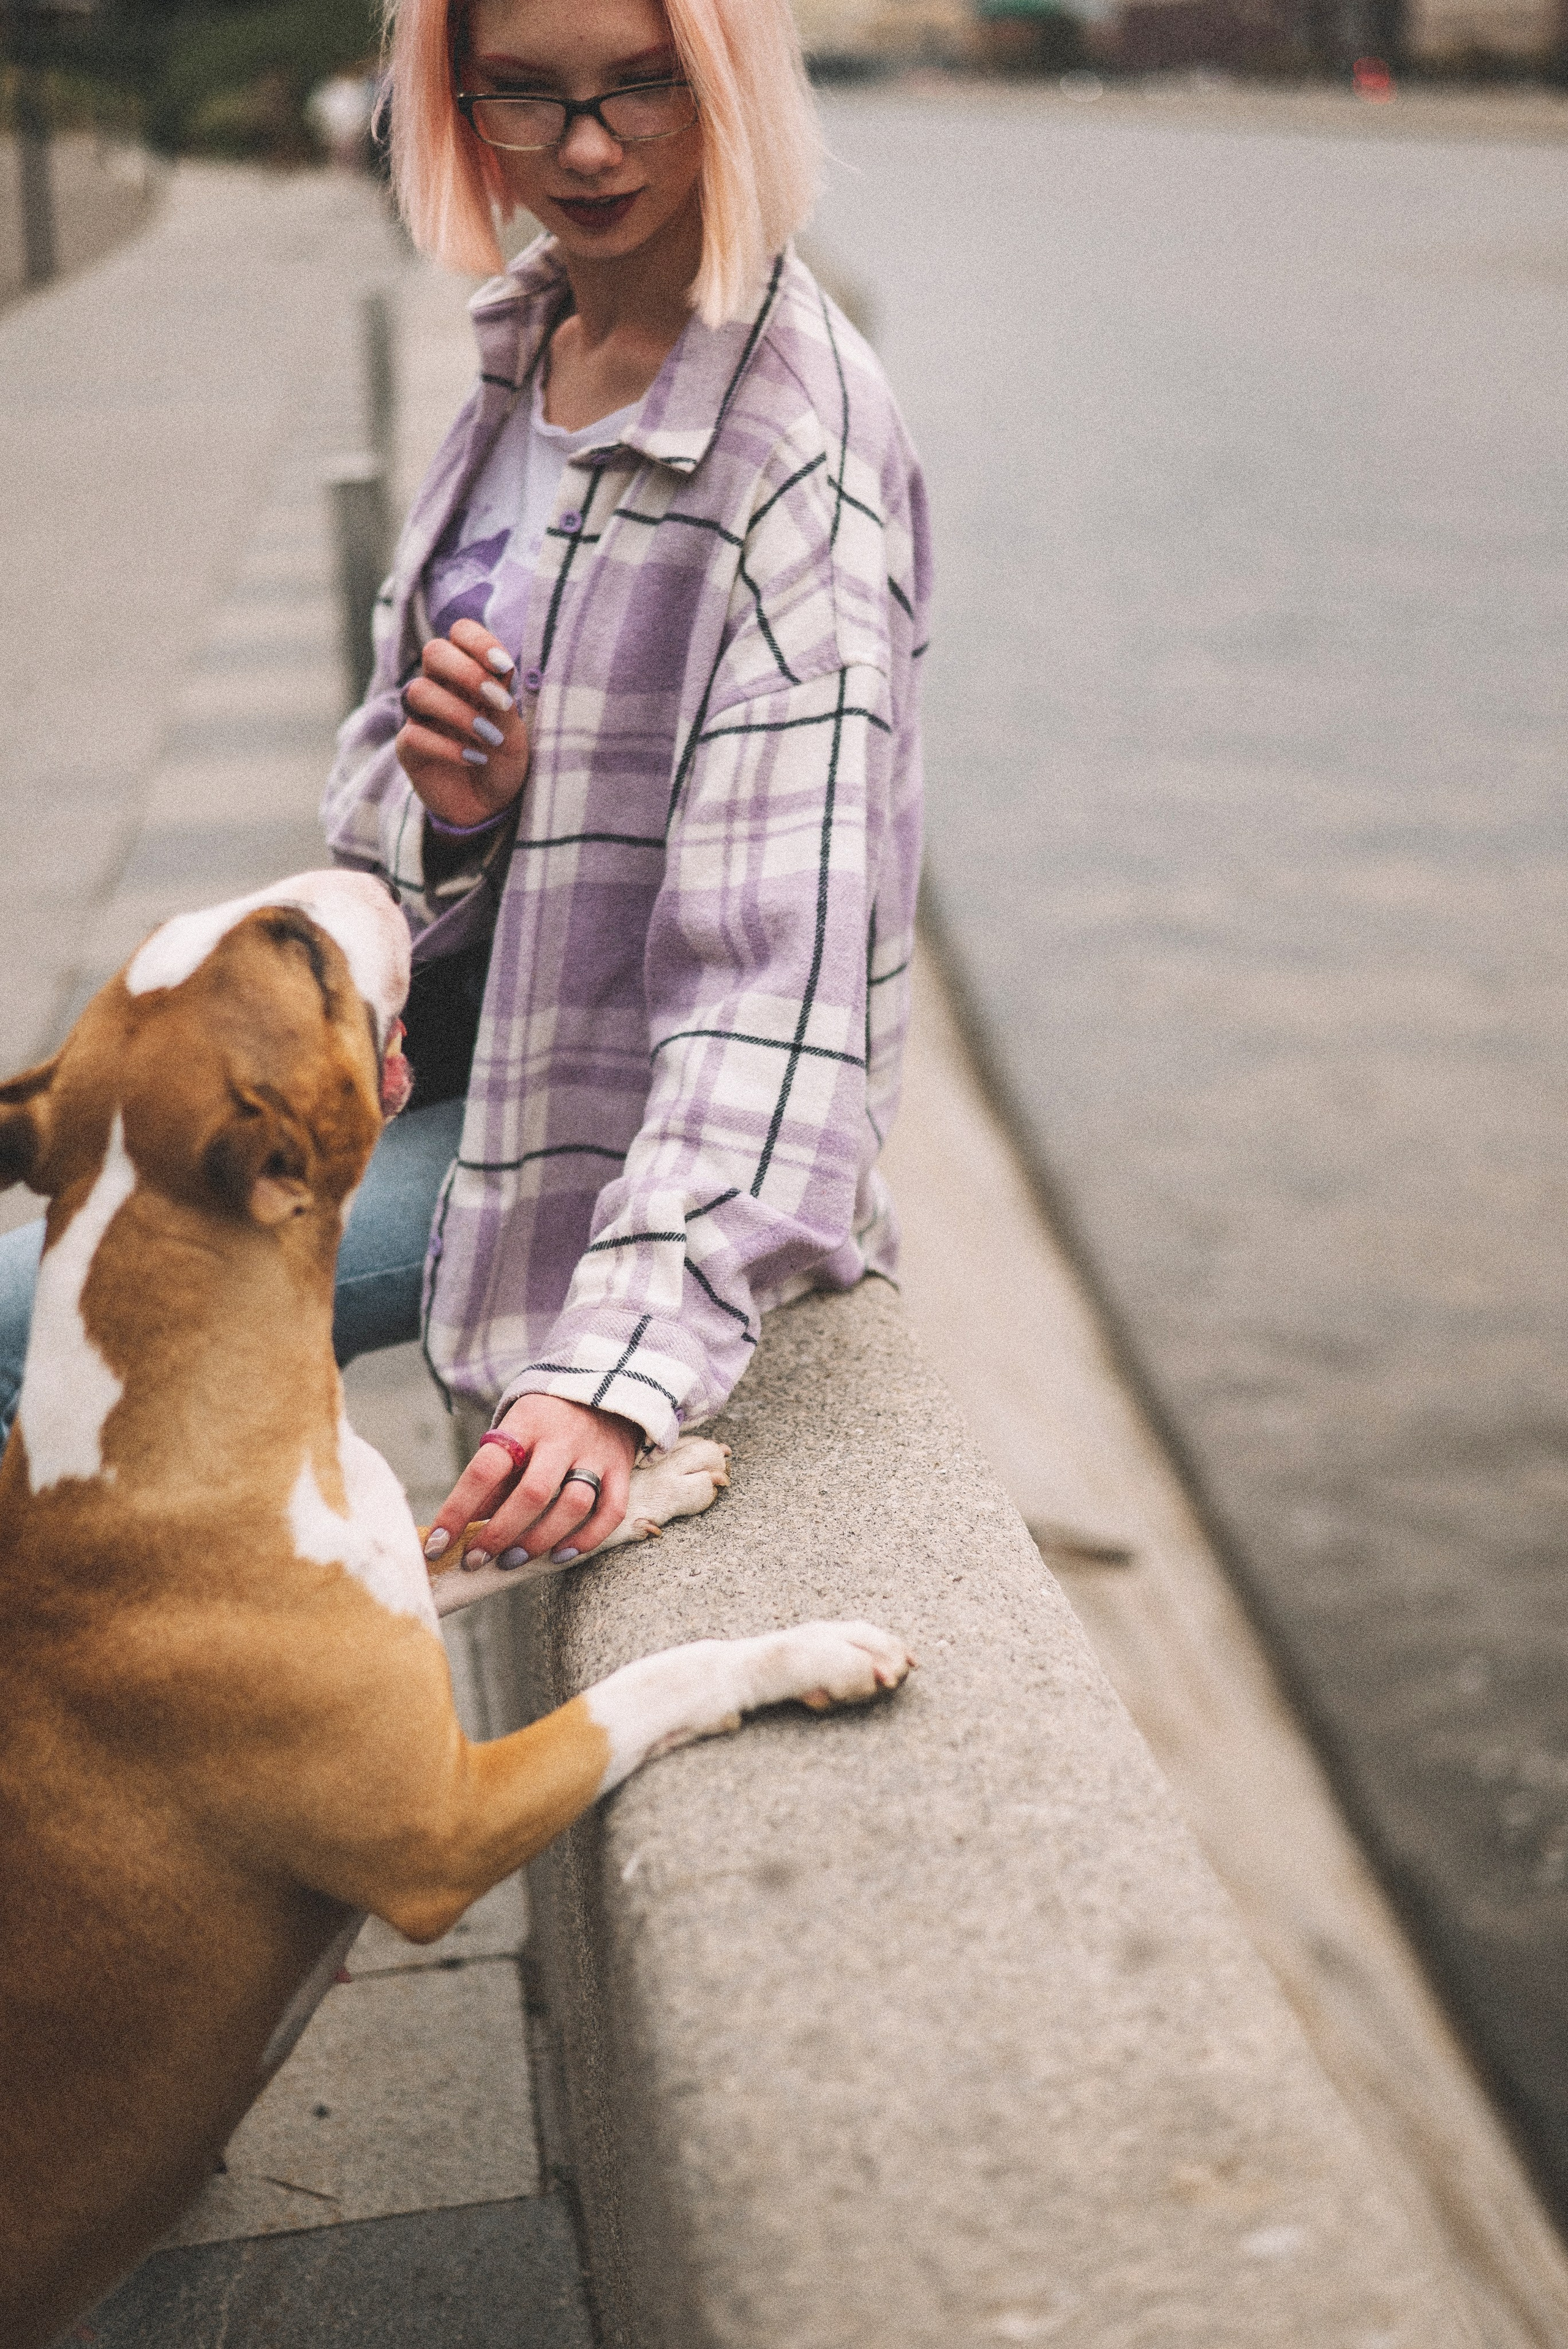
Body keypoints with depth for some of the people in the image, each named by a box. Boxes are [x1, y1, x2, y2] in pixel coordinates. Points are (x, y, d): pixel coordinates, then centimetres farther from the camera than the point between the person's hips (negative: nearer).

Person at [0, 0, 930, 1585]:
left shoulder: (799, 456, -21)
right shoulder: (528, 353, 3)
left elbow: (783, 963, -27)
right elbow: (382, 769, 10)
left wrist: (623, 1366, -35)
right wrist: (441, 804, -16)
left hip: (602, 1110, -8)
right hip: (447, 1045, 8)